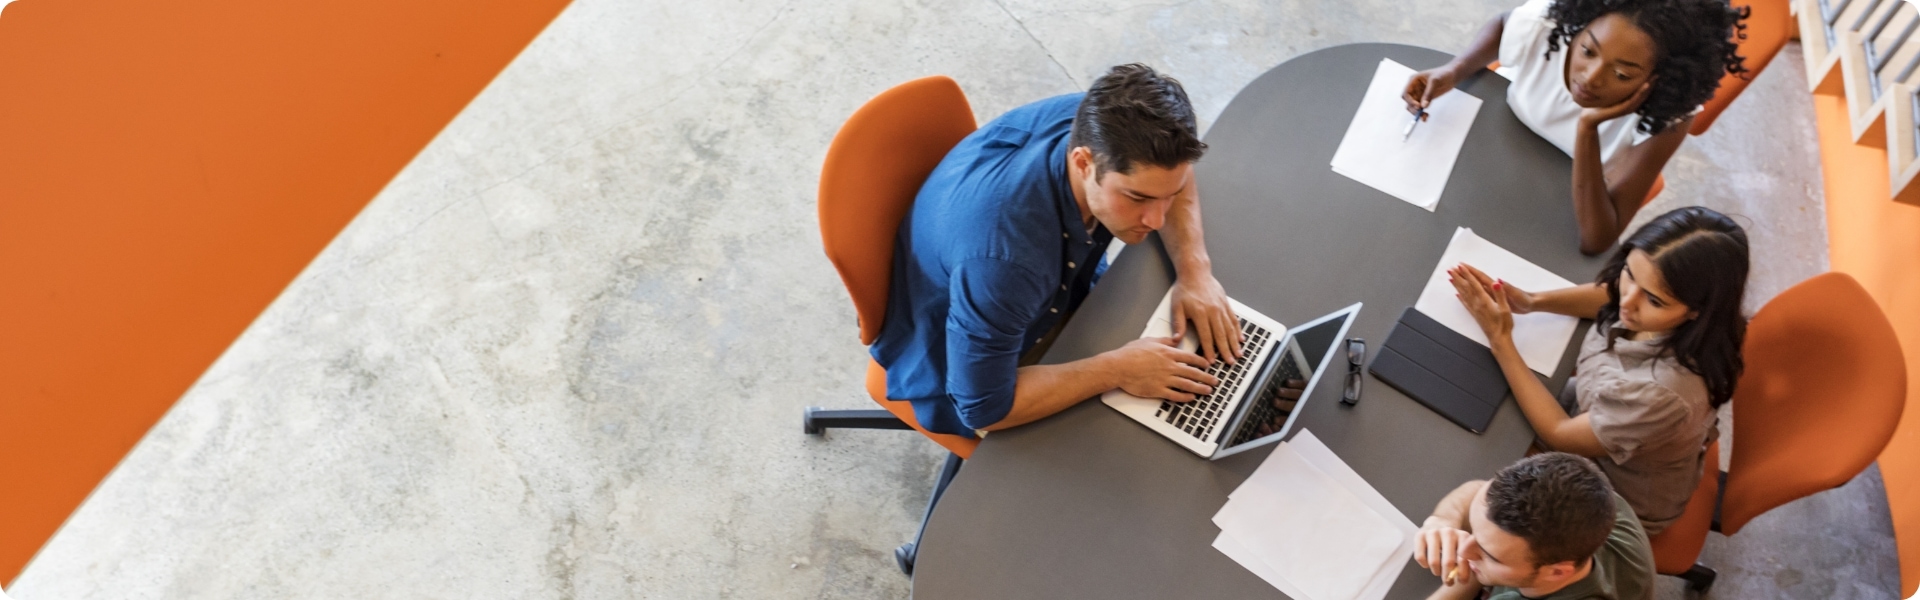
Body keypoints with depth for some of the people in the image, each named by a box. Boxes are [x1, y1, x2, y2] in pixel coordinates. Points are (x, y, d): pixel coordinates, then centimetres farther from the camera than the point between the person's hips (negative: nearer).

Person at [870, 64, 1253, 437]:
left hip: (1061, 293, 6)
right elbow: (984, 407, -34)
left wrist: (1195, 270, -17)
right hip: (959, 368, -6)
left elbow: (1170, 176, -1)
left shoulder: (1097, 122, -25)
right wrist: (1117, 370, -31)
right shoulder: (1001, 258, -45)